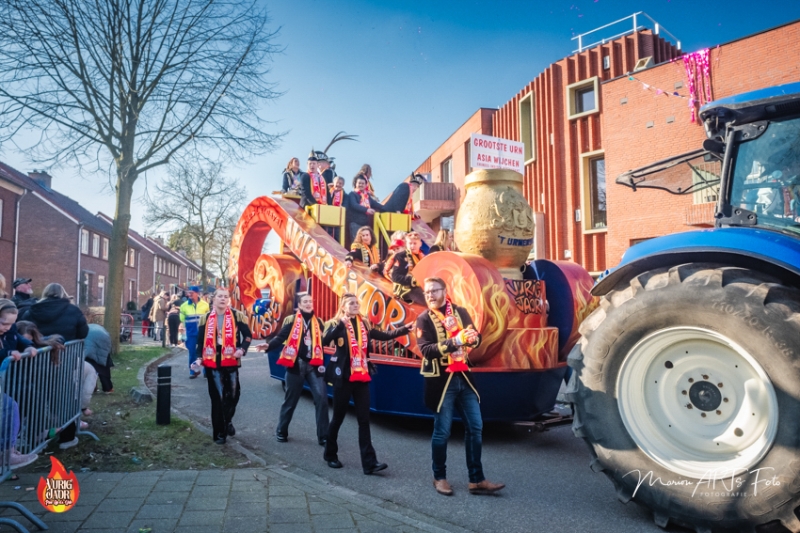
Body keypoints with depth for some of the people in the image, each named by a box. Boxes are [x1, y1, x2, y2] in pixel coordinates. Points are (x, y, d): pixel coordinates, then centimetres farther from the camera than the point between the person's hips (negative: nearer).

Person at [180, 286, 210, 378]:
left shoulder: (205, 305, 0)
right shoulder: (184, 305, 2)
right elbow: (182, 321, 7)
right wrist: (184, 334, 4)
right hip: (191, 334, 1)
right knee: (192, 353, 4)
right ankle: (192, 371, 16)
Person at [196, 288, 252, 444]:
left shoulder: (237, 316, -1)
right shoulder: (206, 318, 6)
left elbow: (248, 335, 2)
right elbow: (201, 340, 12)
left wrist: (242, 349, -14)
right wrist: (200, 358, 4)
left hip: (231, 361, 0)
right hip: (213, 362, 1)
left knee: (233, 394, 7)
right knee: (217, 397, 2)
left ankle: (228, 420, 36)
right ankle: (219, 433, 12)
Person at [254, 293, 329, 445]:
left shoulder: (318, 321, 10)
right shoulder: (291, 320, -1)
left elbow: (324, 340, 9)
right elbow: (280, 337, -11)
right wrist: (268, 345, -26)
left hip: (313, 365, 2)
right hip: (296, 365, -2)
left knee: (321, 397, -6)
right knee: (290, 400, 10)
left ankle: (323, 436, 4)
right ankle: (281, 431, 30)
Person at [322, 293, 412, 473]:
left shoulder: (365, 324, 9)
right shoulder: (336, 324, -4)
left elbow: (385, 336, 7)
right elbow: (325, 341, -22)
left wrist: (404, 329, -3)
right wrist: (341, 324, -29)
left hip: (362, 377, 4)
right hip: (343, 377, -4)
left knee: (364, 419, 2)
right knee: (338, 417, 8)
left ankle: (369, 462, 2)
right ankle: (330, 454, 28)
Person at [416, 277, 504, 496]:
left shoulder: (460, 312, 6)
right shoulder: (424, 319, -7)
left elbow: (477, 337, 4)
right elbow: (426, 349, -19)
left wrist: (472, 337, -20)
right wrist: (454, 342, -29)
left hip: (463, 377, 5)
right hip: (441, 380, -4)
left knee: (475, 427, 7)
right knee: (442, 431, 5)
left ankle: (476, 480, 17)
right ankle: (439, 478, 23)